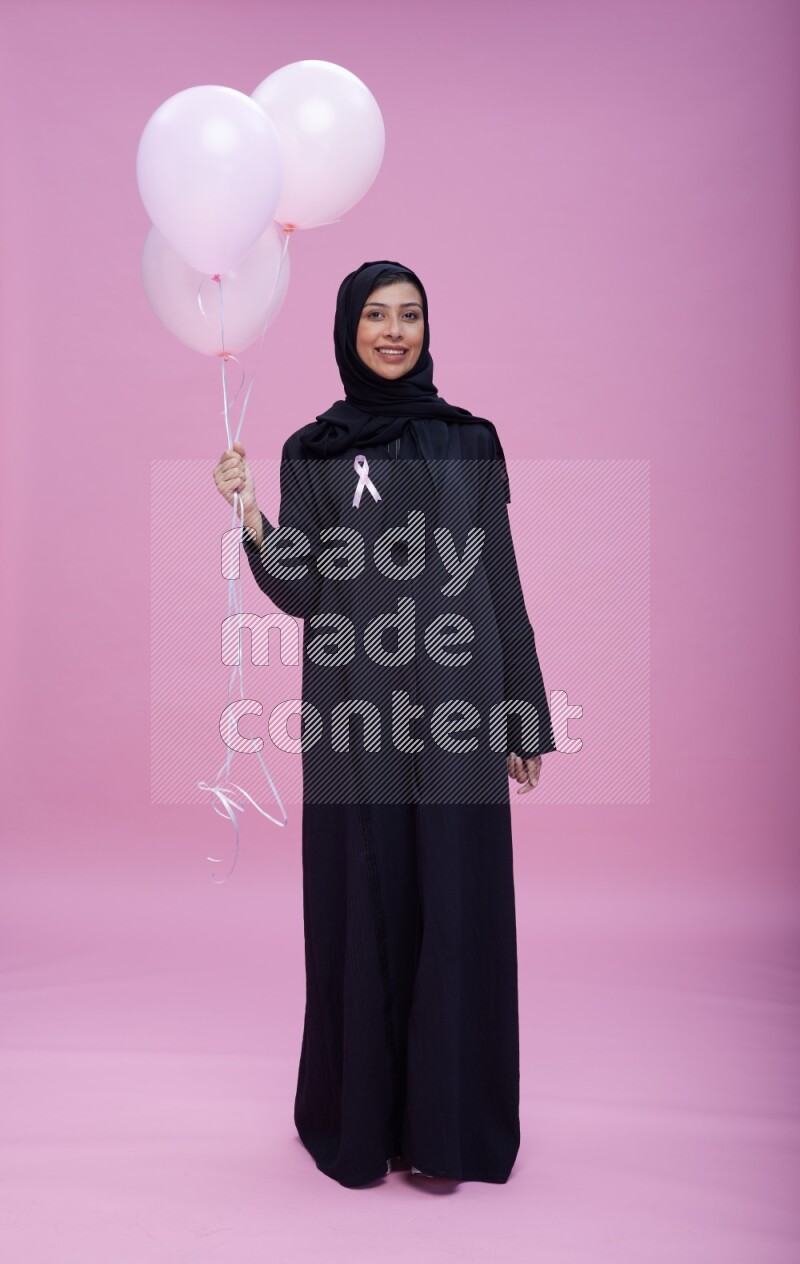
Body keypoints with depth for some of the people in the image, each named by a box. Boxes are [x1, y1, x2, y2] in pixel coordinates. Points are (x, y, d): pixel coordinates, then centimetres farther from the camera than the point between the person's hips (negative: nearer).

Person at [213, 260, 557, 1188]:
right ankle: (359, 1112, 25)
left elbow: (502, 582, 7)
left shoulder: (470, 439, 9)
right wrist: (251, 519, -14)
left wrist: (526, 715, 4)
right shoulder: (311, 450, 7)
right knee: (364, 903, 5)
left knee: (457, 902, 4)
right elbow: (301, 596, 2)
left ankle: (445, 1117, 22)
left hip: (457, 703, 1)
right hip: (355, 712, -1)